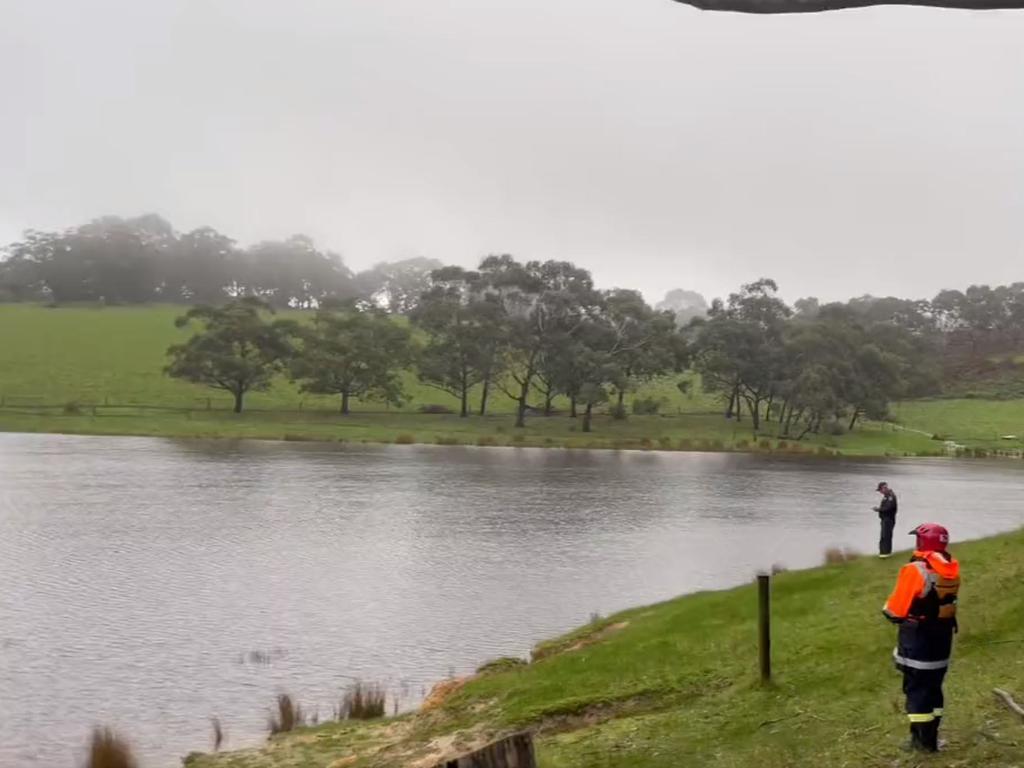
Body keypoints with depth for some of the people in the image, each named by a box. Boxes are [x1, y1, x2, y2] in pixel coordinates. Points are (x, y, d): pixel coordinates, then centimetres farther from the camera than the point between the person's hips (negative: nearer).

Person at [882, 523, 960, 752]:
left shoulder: (915, 571, -22)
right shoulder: (952, 568, -2)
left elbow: (896, 610, -16)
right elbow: (944, 600, 7)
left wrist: (887, 609, 4)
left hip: (917, 638, -6)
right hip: (943, 635, 6)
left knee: (916, 688, 4)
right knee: (934, 686, 17)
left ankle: (923, 740, 8)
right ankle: (930, 735, 25)